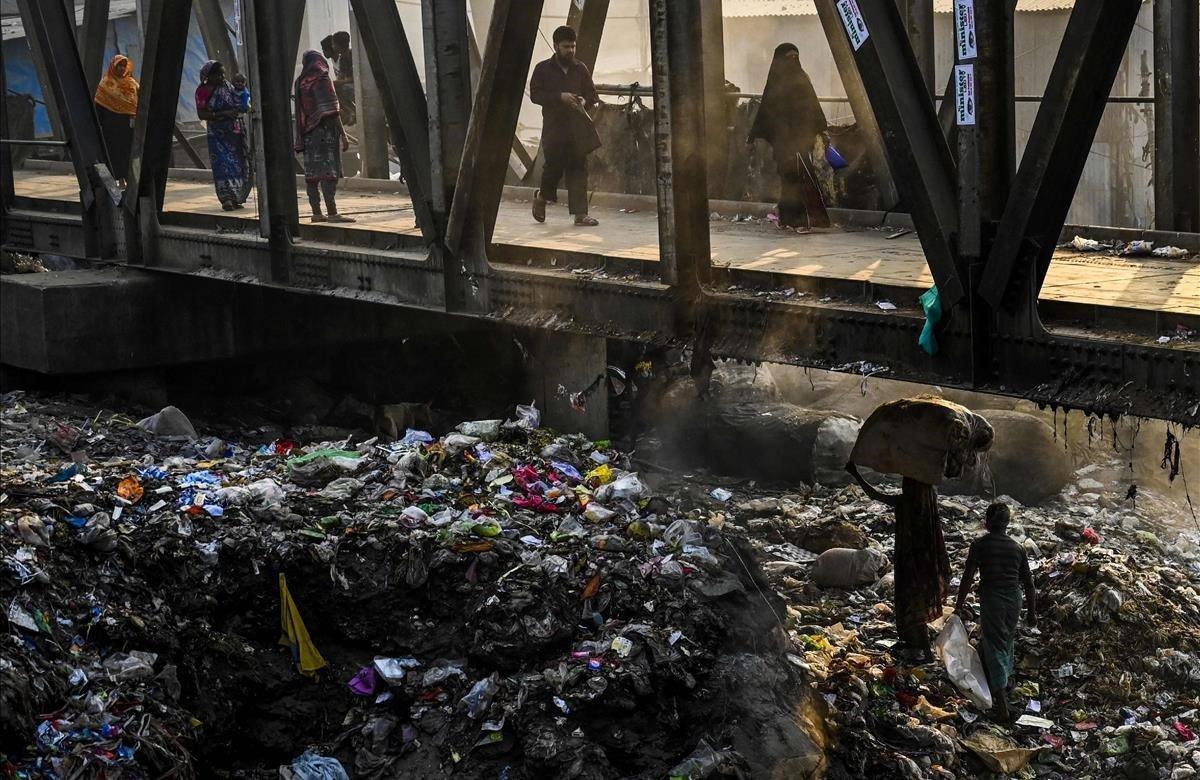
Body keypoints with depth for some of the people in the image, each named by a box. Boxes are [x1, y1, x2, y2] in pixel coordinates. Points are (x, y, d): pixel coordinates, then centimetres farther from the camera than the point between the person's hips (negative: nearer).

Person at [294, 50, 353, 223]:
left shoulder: (300, 82, 11)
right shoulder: (322, 80, -8)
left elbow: (300, 111, 13)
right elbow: (333, 111, -13)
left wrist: (301, 139, 17)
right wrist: (343, 135, -12)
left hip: (308, 133, 7)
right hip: (325, 131, -7)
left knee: (312, 173, 7)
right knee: (329, 172, -9)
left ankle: (316, 212, 9)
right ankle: (332, 213, -13)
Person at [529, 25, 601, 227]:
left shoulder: (581, 69, 11)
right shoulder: (543, 69, 2)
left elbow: (592, 95, 17)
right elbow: (534, 94, -6)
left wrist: (585, 101, -6)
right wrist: (560, 97, -16)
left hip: (577, 129, 3)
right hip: (553, 127, -3)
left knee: (578, 169, -1)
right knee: (554, 166, -5)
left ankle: (580, 213, -1)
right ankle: (541, 197, 25)